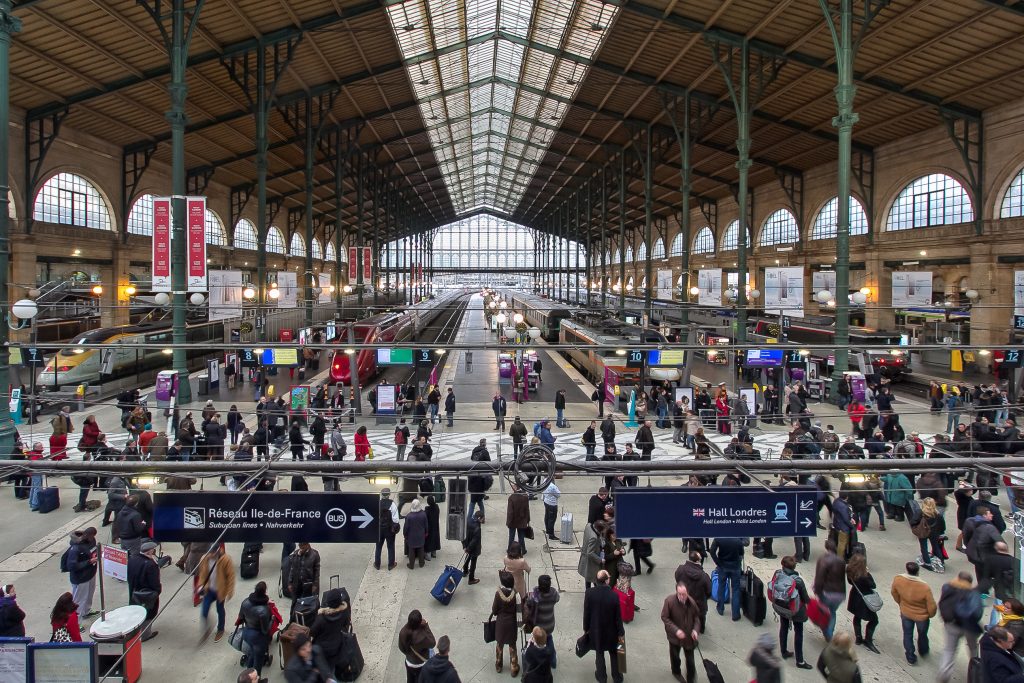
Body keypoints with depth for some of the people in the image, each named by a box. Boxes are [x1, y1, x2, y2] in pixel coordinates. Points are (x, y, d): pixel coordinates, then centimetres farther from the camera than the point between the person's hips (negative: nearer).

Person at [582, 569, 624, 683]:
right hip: (611, 631, -1)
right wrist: (621, 633, 0)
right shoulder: (614, 595, -26)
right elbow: (618, 617, -15)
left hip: (596, 631, 1)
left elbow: (586, 613, -11)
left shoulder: (589, 593, -22)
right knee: (614, 653, 23)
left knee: (599, 654, 22)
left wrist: (586, 628, 5)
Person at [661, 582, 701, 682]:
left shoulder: (691, 602, -20)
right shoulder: (669, 601, -27)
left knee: (690, 657, 12)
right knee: (674, 655, 23)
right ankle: (676, 672, 53)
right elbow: (664, 617, -18)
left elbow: (696, 616, -2)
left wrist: (696, 629, -16)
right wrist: (676, 630, -25)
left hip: (689, 635, 1)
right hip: (675, 635, -1)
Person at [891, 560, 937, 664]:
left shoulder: (898, 580, -26)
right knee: (922, 635, 27)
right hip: (922, 616, -1)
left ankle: (910, 657, 36)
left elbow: (894, 593, -4)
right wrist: (931, 614, 1)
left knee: (907, 634, 24)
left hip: (905, 613, 1)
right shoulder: (924, 587, -36)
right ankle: (923, 651, 53)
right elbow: (932, 606, -23)